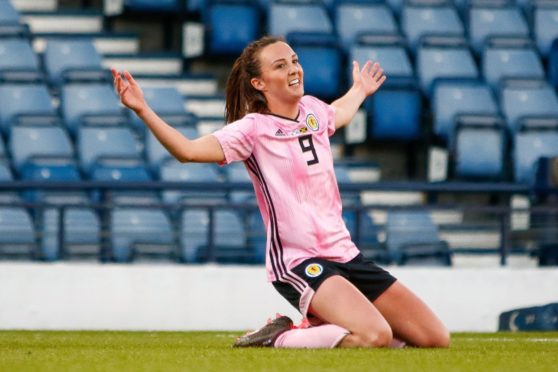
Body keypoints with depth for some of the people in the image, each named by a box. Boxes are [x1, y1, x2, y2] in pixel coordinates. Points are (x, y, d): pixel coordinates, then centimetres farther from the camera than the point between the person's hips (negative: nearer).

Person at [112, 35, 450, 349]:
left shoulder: (313, 111, 11)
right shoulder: (254, 129, -8)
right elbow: (188, 150, -22)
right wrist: (143, 110, -32)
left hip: (345, 254, 8)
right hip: (299, 263, -8)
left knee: (436, 339, 3)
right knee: (375, 337, -31)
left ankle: (318, 324, 14)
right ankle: (281, 337, -7)